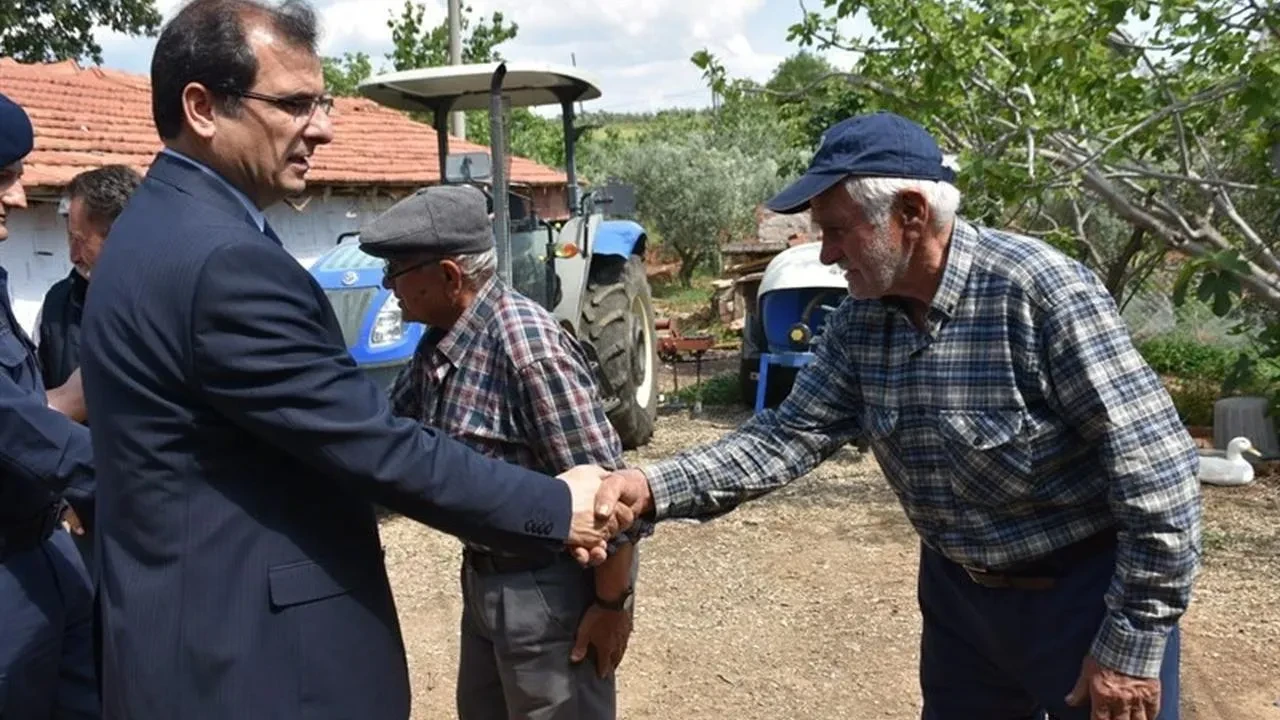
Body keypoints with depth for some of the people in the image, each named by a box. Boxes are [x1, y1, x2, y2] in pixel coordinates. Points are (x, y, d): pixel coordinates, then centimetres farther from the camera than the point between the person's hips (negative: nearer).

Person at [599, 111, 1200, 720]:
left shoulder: (1041, 291, -25)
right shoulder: (858, 321, -5)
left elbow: (1157, 467, -23)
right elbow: (790, 436, -5)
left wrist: (1132, 646, -19)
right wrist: (653, 488, -19)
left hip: (1084, 592, -6)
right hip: (959, 590, 6)